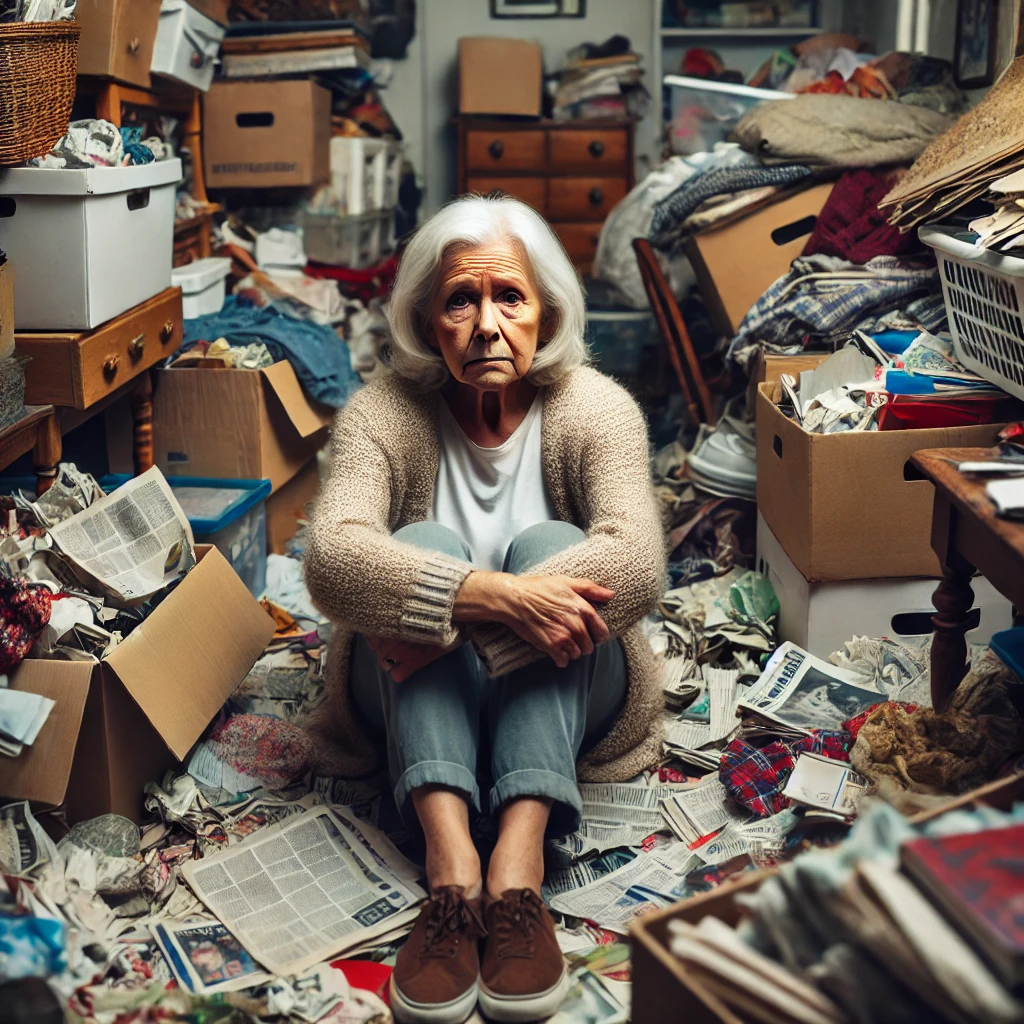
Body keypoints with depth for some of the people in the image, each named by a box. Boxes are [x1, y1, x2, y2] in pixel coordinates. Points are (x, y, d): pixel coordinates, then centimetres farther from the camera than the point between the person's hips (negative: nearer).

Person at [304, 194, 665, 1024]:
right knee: (424, 541, -28)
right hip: (422, 697, 0)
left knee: (549, 543, -28)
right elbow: (333, 558, -29)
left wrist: (448, 614, -36)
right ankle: (450, 869, -45)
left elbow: (636, 565, -28)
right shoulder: (384, 414, -10)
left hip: (558, 688, 0)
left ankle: (519, 866, -44)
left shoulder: (596, 409, -10)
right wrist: (499, 596, -43)